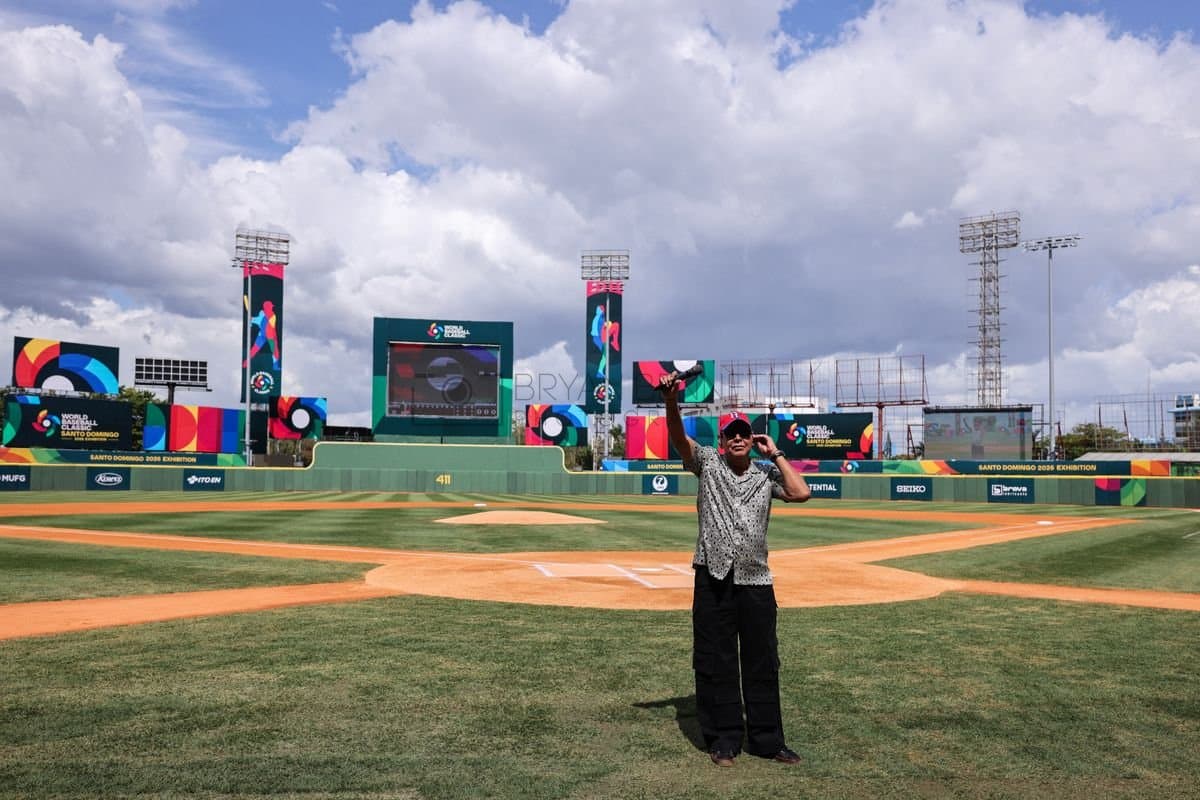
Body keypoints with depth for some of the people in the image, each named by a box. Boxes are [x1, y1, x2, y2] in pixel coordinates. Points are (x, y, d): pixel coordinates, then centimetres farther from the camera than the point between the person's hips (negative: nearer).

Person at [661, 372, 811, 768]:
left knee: (763, 662, 9)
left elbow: (801, 493, -8)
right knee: (715, 662, 5)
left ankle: (766, 739, 21)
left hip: (756, 581, 2)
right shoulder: (708, 462, 4)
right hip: (713, 579, -2)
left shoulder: (767, 474, 9)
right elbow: (678, 435, -13)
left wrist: (776, 454, -1)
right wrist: (671, 399, -31)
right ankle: (723, 739, 18)